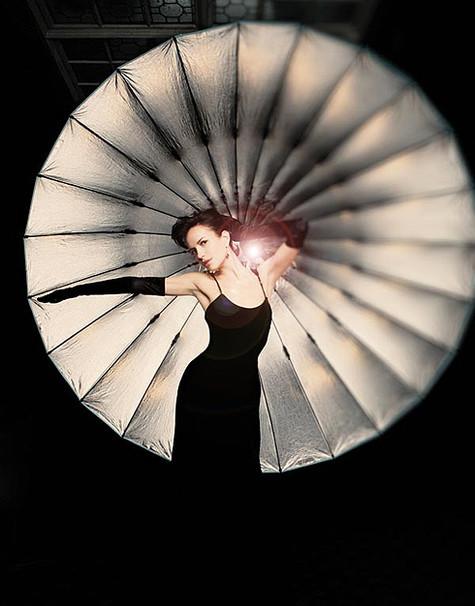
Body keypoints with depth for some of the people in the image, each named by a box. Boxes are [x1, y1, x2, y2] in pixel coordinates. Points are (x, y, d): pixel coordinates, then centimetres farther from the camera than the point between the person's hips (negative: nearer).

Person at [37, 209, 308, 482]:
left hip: (245, 394, 3)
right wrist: (73, 291, -5)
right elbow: (136, 284, -8)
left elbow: (299, 230, -3)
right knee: (199, 466, 17)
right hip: (204, 392, -2)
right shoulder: (202, 282, -9)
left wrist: (250, 231, -3)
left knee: (243, 465, 20)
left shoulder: (264, 275, -3)